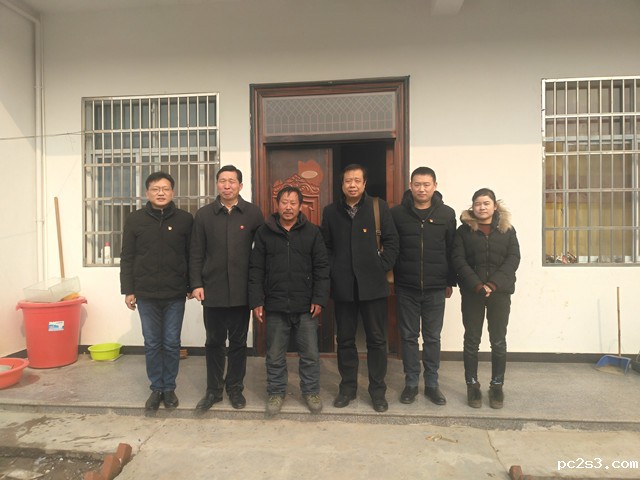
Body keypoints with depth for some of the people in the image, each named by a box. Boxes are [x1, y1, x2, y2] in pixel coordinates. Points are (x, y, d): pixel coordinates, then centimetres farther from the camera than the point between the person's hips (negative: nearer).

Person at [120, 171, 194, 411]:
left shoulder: (185, 219, 0)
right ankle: (156, 388, 25)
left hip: (175, 294, -1)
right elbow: (127, 258, 4)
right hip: (146, 294, 1)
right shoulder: (134, 219, 3)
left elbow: (192, 255, 3)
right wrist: (128, 290, 0)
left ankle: (169, 388, 24)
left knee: (171, 344, 8)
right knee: (152, 344, 10)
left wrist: (192, 286, 2)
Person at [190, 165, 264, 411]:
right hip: (212, 290, 1)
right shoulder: (204, 214, 3)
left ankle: (235, 388, 27)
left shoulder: (253, 213, 0)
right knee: (214, 342, 11)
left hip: (242, 290, 0)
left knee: (238, 342, 11)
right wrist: (196, 284, -4)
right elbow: (196, 253, 3)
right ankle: (214, 389, 26)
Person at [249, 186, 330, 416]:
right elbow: (256, 270, 3)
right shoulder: (264, 232, 4)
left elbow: (321, 268, 1)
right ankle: (276, 392, 31)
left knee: (310, 354, 10)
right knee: (275, 356, 13)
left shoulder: (312, 232, 3)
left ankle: (311, 391, 29)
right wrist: (256, 301, -3)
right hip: (275, 306, 1)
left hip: (305, 306, 0)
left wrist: (319, 299, -6)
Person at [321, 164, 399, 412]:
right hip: (342, 286, 2)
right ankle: (347, 387, 27)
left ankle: (378, 390, 22)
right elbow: (326, 246, 9)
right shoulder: (330, 211, 6)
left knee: (377, 339, 7)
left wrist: (382, 267, -6)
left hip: (373, 285, -1)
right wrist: (332, 271, -1)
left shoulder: (379, 207, 0)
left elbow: (391, 241, 1)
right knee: (345, 339, 11)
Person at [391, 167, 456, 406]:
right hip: (406, 287, 0)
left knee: (432, 338, 10)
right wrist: (394, 277, 0)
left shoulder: (446, 213, 1)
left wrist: (450, 281, 6)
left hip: (435, 288, 1)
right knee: (409, 337, 9)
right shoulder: (397, 213, -1)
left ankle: (432, 384, 24)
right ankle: (411, 383, 23)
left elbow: (451, 250, 5)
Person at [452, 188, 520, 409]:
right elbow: (458, 260, -5)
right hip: (471, 293, -1)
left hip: (500, 292, 1)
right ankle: (472, 386, 16)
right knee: (472, 340, 5)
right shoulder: (463, 230, 4)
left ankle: (497, 386, 20)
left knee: (498, 341, 7)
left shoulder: (507, 229, 7)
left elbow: (513, 258, -2)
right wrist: (477, 285, -16)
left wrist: (494, 284, -15)